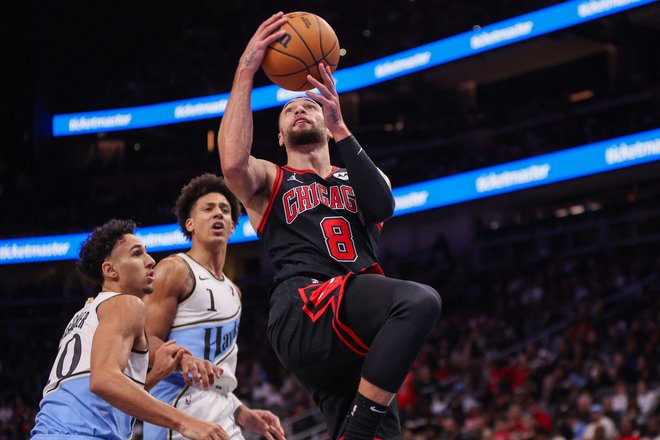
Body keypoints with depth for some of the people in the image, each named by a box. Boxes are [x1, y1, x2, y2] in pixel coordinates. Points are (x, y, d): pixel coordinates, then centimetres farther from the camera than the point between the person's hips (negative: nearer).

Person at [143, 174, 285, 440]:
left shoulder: (232, 291, 23)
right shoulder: (174, 270, -1)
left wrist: (243, 415, 20)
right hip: (182, 406, -9)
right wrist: (184, 359, -29)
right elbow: (146, 342, -11)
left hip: (223, 415, 9)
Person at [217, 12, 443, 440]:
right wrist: (245, 71, -2)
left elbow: (383, 206, 4)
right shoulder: (270, 180, 21)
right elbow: (233, 163, -5)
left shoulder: (358, 178, 30)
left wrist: (340, 128, -3)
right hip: (303, 311, -5)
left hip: (356, 335, 5)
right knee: (419, 301, -32)